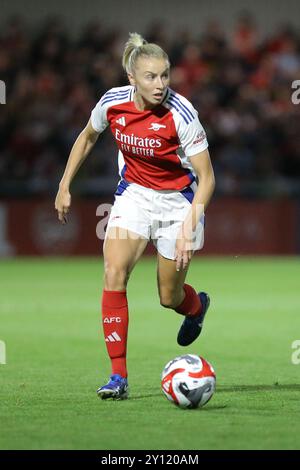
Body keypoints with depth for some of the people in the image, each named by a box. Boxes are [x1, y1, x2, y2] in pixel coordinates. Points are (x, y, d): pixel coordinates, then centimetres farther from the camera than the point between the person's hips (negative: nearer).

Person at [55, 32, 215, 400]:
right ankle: (118, 376, -14)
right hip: (134, 193, 3)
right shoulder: (113, 102, -15)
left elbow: (206, 178, -21)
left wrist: (189, 228, -30)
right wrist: (64, 186, 8)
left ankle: (198, 306, 47)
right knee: (114, 275, -17)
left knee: (169, 297, 6)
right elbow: (87, 137, 9)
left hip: (178, 200, -3)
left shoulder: (181, 113, -26)